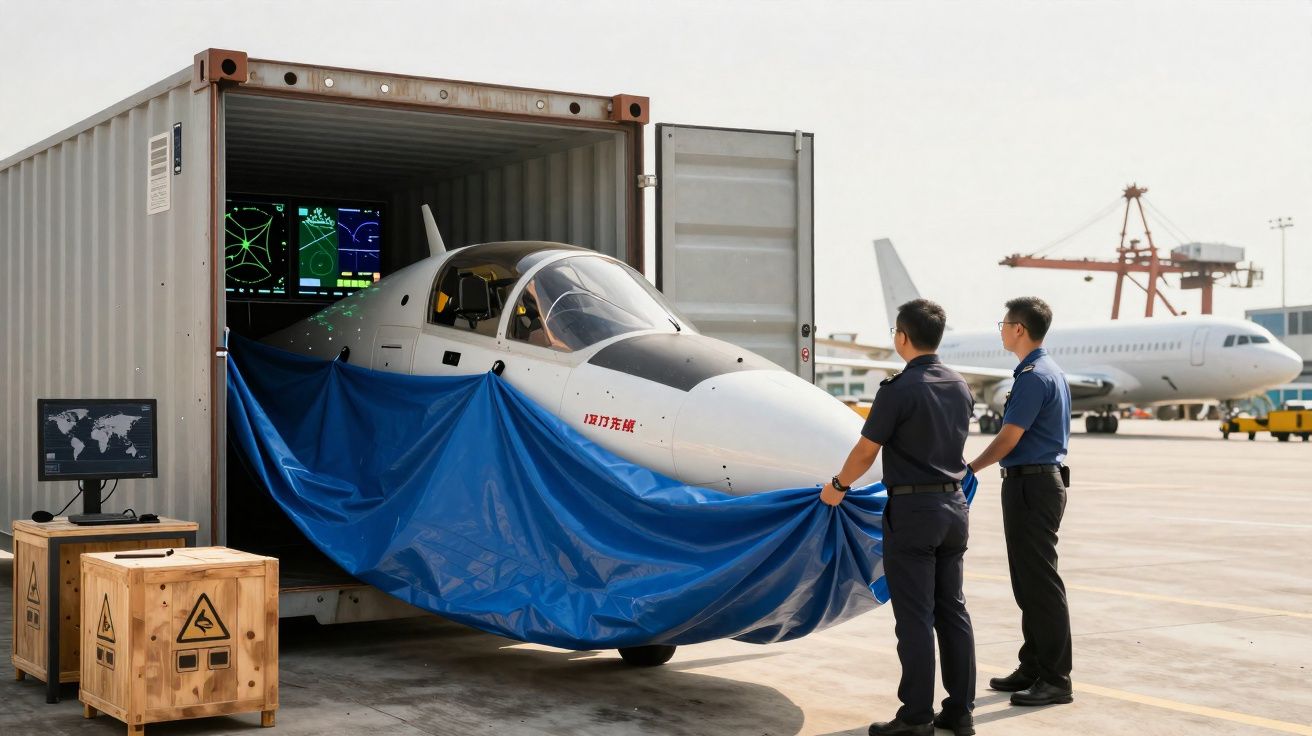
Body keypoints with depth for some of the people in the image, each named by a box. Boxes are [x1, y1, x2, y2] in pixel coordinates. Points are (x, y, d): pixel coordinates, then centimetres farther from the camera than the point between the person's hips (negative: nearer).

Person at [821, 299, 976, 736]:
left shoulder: (898, 390, -15)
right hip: (954, 506, 7)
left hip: (912, 510, -7)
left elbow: (865, 453, -9)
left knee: (915, 616, -3)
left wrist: (837, 487, 8)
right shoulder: (960, 387, 7)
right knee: (952, 610, 11)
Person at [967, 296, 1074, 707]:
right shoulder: (1051, 372, 15)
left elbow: (1009, 439, -16)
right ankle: (1033, 669, 22)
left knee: (1040, 584, -6)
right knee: (1029, 582, 15)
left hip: (1030, 485, -10)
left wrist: (969, 469, -4)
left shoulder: (1033, 377, -17)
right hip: (1044, 478, 10)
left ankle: (1056, 679, -1)